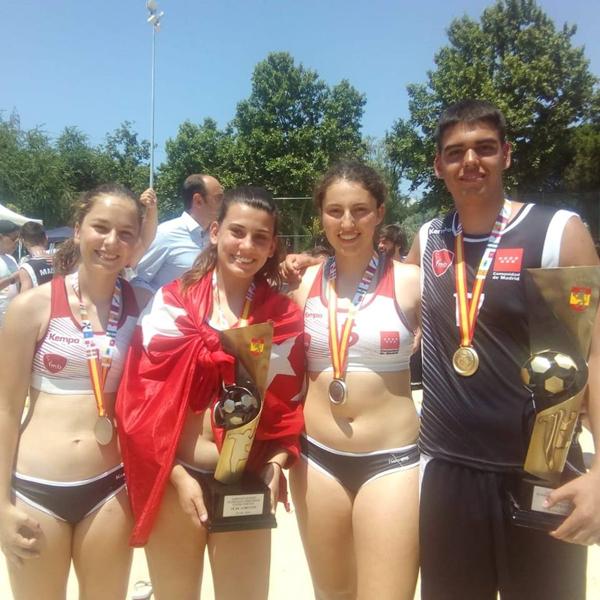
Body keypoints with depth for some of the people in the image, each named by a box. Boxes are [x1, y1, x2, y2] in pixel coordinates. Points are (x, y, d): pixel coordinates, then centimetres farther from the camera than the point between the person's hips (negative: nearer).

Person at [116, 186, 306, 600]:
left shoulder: (284, 316, 0)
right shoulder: (172, 301, -4)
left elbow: (290, 405, 6)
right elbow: (146, 397, -6)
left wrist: (276, 463, -8)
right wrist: (177, 474, -11)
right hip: (173, 477, -1)